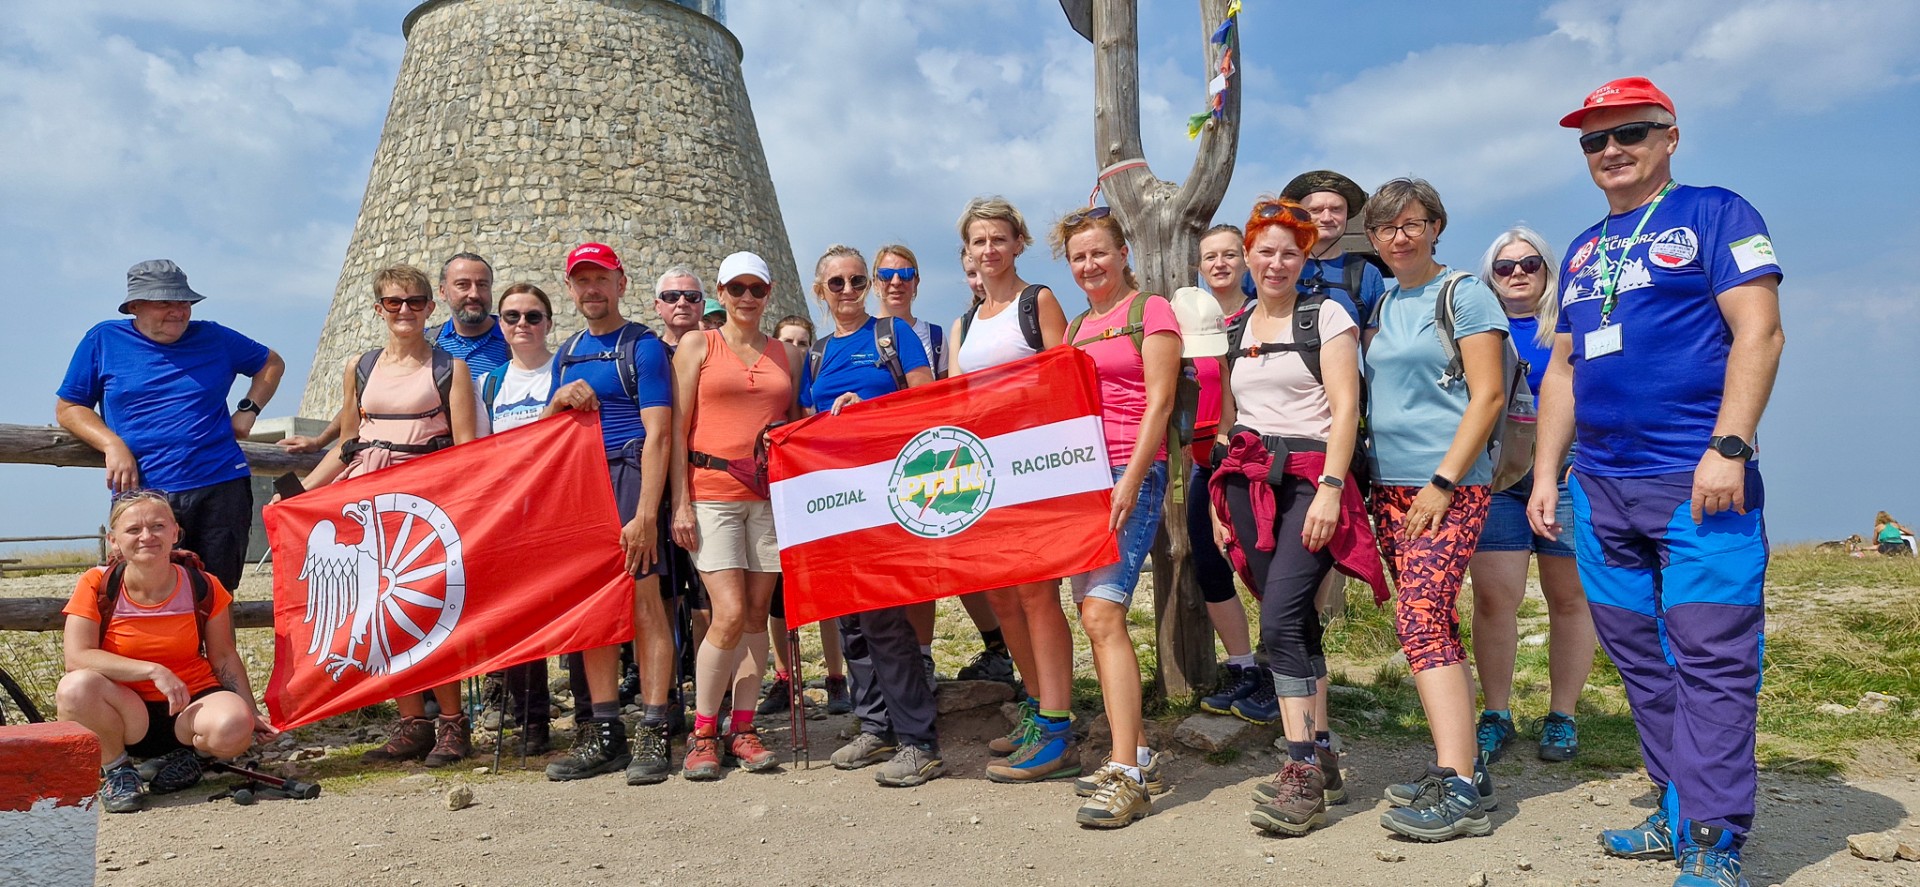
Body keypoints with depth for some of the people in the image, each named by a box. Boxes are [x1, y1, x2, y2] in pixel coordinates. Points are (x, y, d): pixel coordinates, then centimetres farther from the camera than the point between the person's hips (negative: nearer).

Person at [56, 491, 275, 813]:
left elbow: (224, 657, 4)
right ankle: (115, 768, -5)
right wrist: (153, 671, -27)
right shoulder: (97, 585, -9)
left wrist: (251, 711, -3)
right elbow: (77, 657, -19)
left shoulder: (203, 587, -6)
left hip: (191, 705, 0)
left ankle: (191, 754, 5)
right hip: (128, 713, 0)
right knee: (75, 687, -33)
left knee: (235, 729, -34)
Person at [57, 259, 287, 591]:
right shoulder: (104, 340, 8)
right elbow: (67, 408, 11)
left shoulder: (213, 338, 11)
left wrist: (248, 410, 9)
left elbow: (272, 363, 25)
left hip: (221, 486, 1)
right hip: (140, 493, -1)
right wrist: (112, 445, -7)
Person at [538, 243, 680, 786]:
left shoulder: (642, 346, -1)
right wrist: (557, 401, -1)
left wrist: (645, 513, -19)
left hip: (627, 474, -6)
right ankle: (604, 735, 12)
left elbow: (657, 435, -10)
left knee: (643, 602, -9)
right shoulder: (567, 354, 20)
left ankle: (654, 735, -5)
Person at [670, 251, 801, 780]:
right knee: (730, 613, -12)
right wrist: (680, 502, -5)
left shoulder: (786, 354, 15)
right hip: (711, 493, -3)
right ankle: (702, 733, 3)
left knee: (757, 614, 3)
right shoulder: (697, 346, 7)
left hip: (770, 494, 3)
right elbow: (678, 428, 1)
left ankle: (743, 729, 12)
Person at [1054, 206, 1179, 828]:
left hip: (1132, 473, -8)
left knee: (1102, 613, -18)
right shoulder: (1077, 326, 21)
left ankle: (1126, 776, -15)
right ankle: (1137, 757, 17)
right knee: (1096, 617, 7)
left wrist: (1130, 479, -17)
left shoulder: (1150, 311, 0)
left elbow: (1159, 402, -8)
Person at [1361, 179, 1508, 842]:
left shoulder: (1464, 295, -3)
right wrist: (1360, 477, 11)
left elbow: (1488, 396, -9)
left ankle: (1460, 790, -16)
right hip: (1390, 487, 7)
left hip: (1450, 485, -7)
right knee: (1434, 625, 8)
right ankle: (1458, 766, 15)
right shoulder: (1381, 306, 16)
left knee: (1421, 620, -17)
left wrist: (1442, 482, -16)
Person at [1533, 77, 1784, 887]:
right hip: (1600, 489, 7)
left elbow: (1759, 332, -9)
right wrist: (1544, 476, 15)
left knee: (1710, 660, -6)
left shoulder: (1715, 215, 1)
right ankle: (1678, 813, 22)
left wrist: (1728, 448, -18)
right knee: (1642, 662, 11)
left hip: (1696, 484, -6)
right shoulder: (1583, 250, 20)